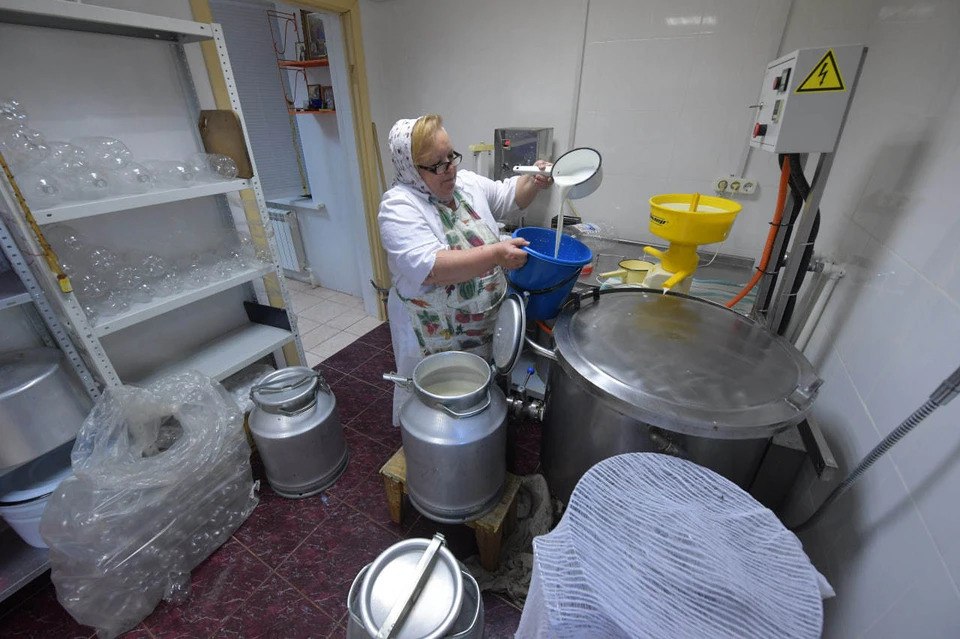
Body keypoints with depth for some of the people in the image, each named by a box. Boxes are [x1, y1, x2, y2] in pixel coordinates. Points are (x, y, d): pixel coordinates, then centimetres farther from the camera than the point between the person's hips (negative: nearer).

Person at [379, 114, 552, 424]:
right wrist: (495, 255, -37)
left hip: (487, 326, 7)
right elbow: (430, 267, -31)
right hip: (435, 338, -6)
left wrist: (534, 181, -4)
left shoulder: (468, 182, 2)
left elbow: (509, 196, 16)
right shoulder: (399, 207, -19)